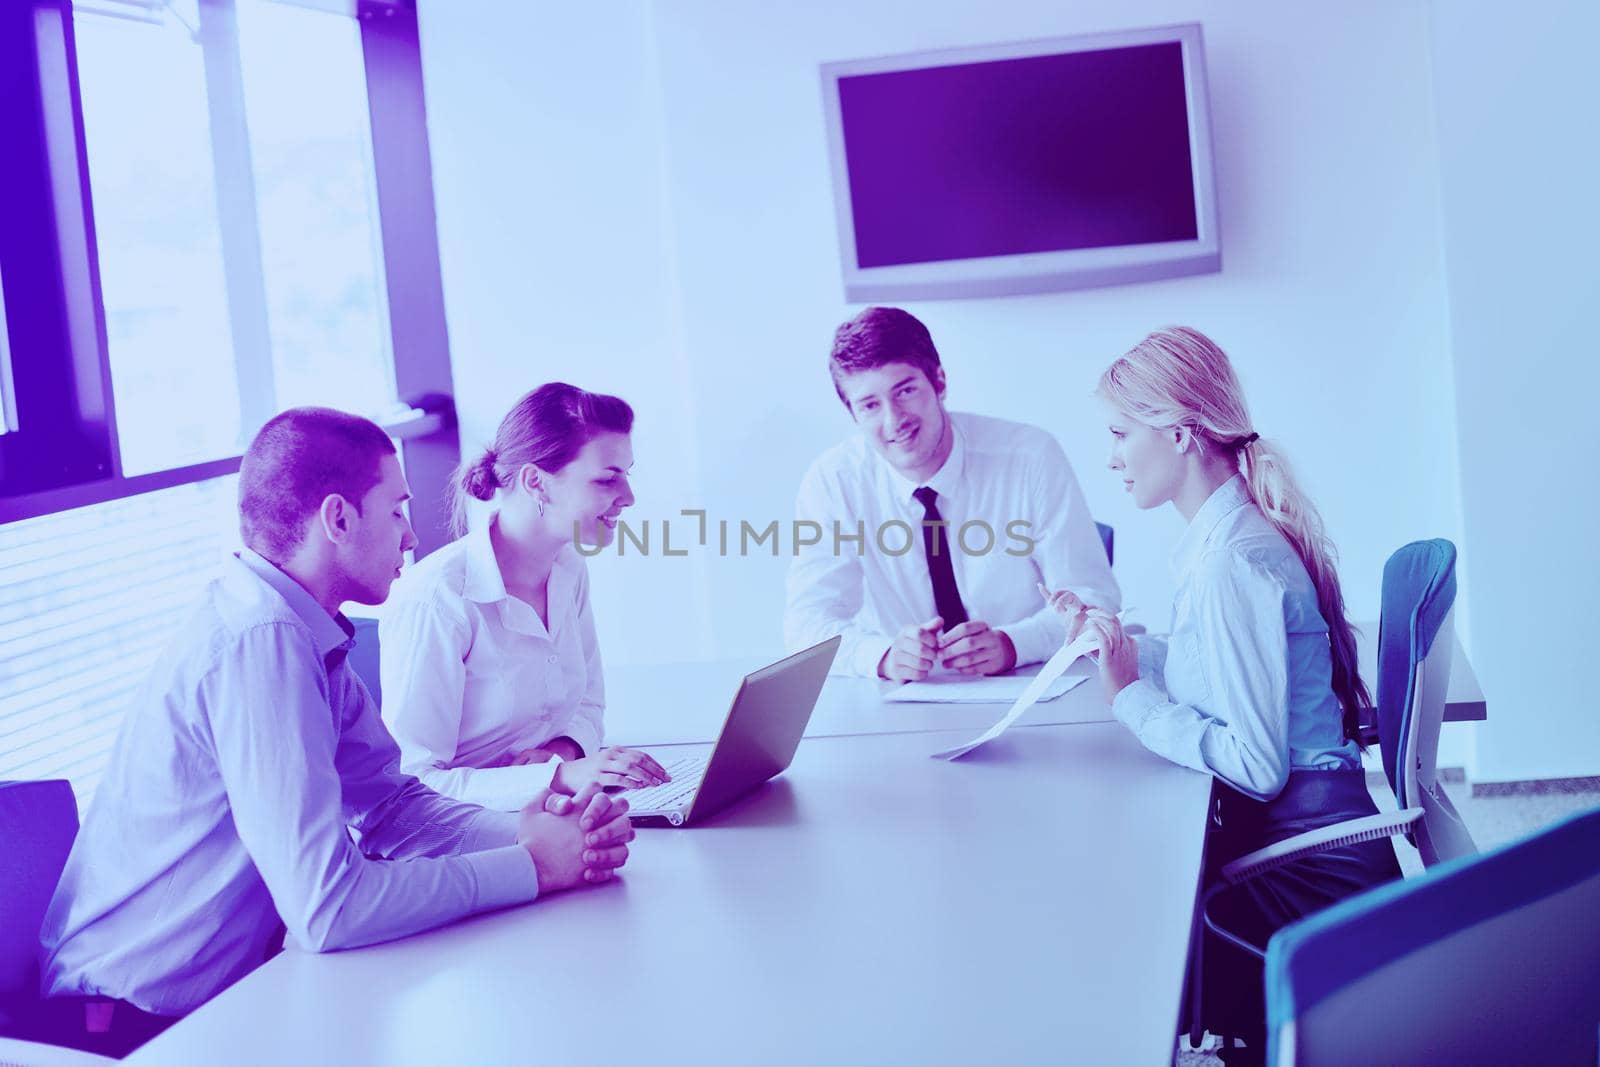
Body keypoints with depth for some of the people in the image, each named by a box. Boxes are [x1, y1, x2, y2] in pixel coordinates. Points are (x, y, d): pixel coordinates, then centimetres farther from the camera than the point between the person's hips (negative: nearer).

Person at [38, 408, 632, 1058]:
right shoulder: (260, 643, -25)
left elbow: (389, 802, 6)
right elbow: (327, 905, -29)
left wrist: (525, 833, -11)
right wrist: (533, 865, -21)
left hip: (222, 991, 8)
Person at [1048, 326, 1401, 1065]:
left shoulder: (1232, 564, -22)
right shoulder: (1224, 535, 8)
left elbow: (1257, 767, -24)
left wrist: (1132, 696, -18)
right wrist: (1120, 647, 12)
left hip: (1302, 868, -9)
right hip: (1299, 837, 9)